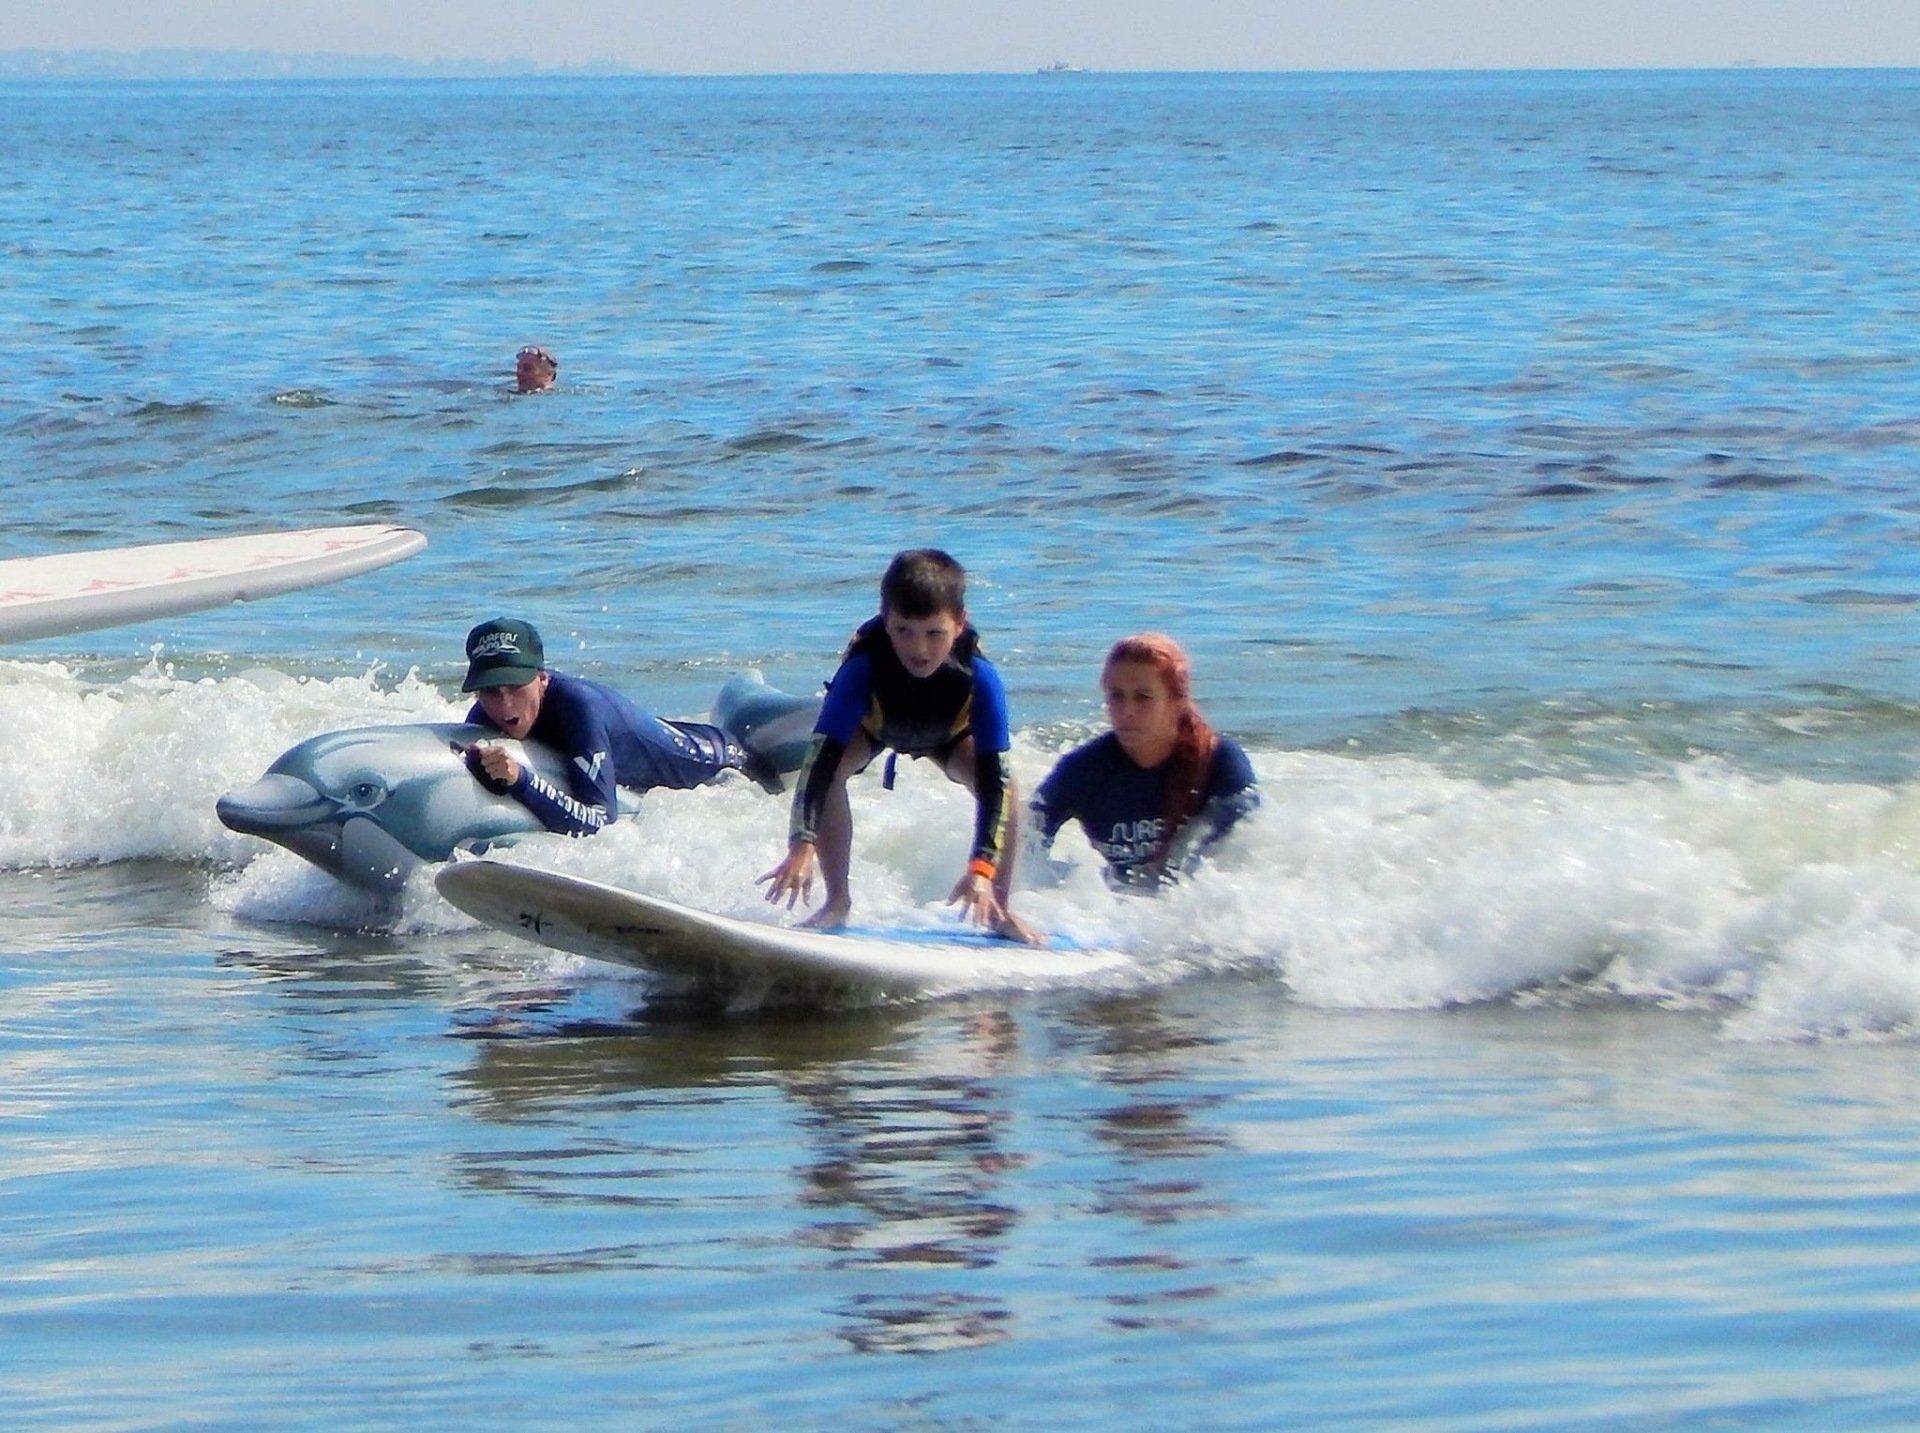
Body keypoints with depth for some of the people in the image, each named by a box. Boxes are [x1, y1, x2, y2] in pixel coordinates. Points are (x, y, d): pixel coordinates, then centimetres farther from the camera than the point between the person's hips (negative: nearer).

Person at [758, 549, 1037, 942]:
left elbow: (993, 778, -41)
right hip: (872, 724, -1)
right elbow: (820, 761, -45)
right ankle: (837, 900, -15)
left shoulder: (979, 678, -39)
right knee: (832, 770, -30)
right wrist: (801, 848, -56)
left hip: (949, 733, 1)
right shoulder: (864, 667, -42)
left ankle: (998, 909, -8)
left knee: (1004, 783, -25)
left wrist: (982, 868, -51)